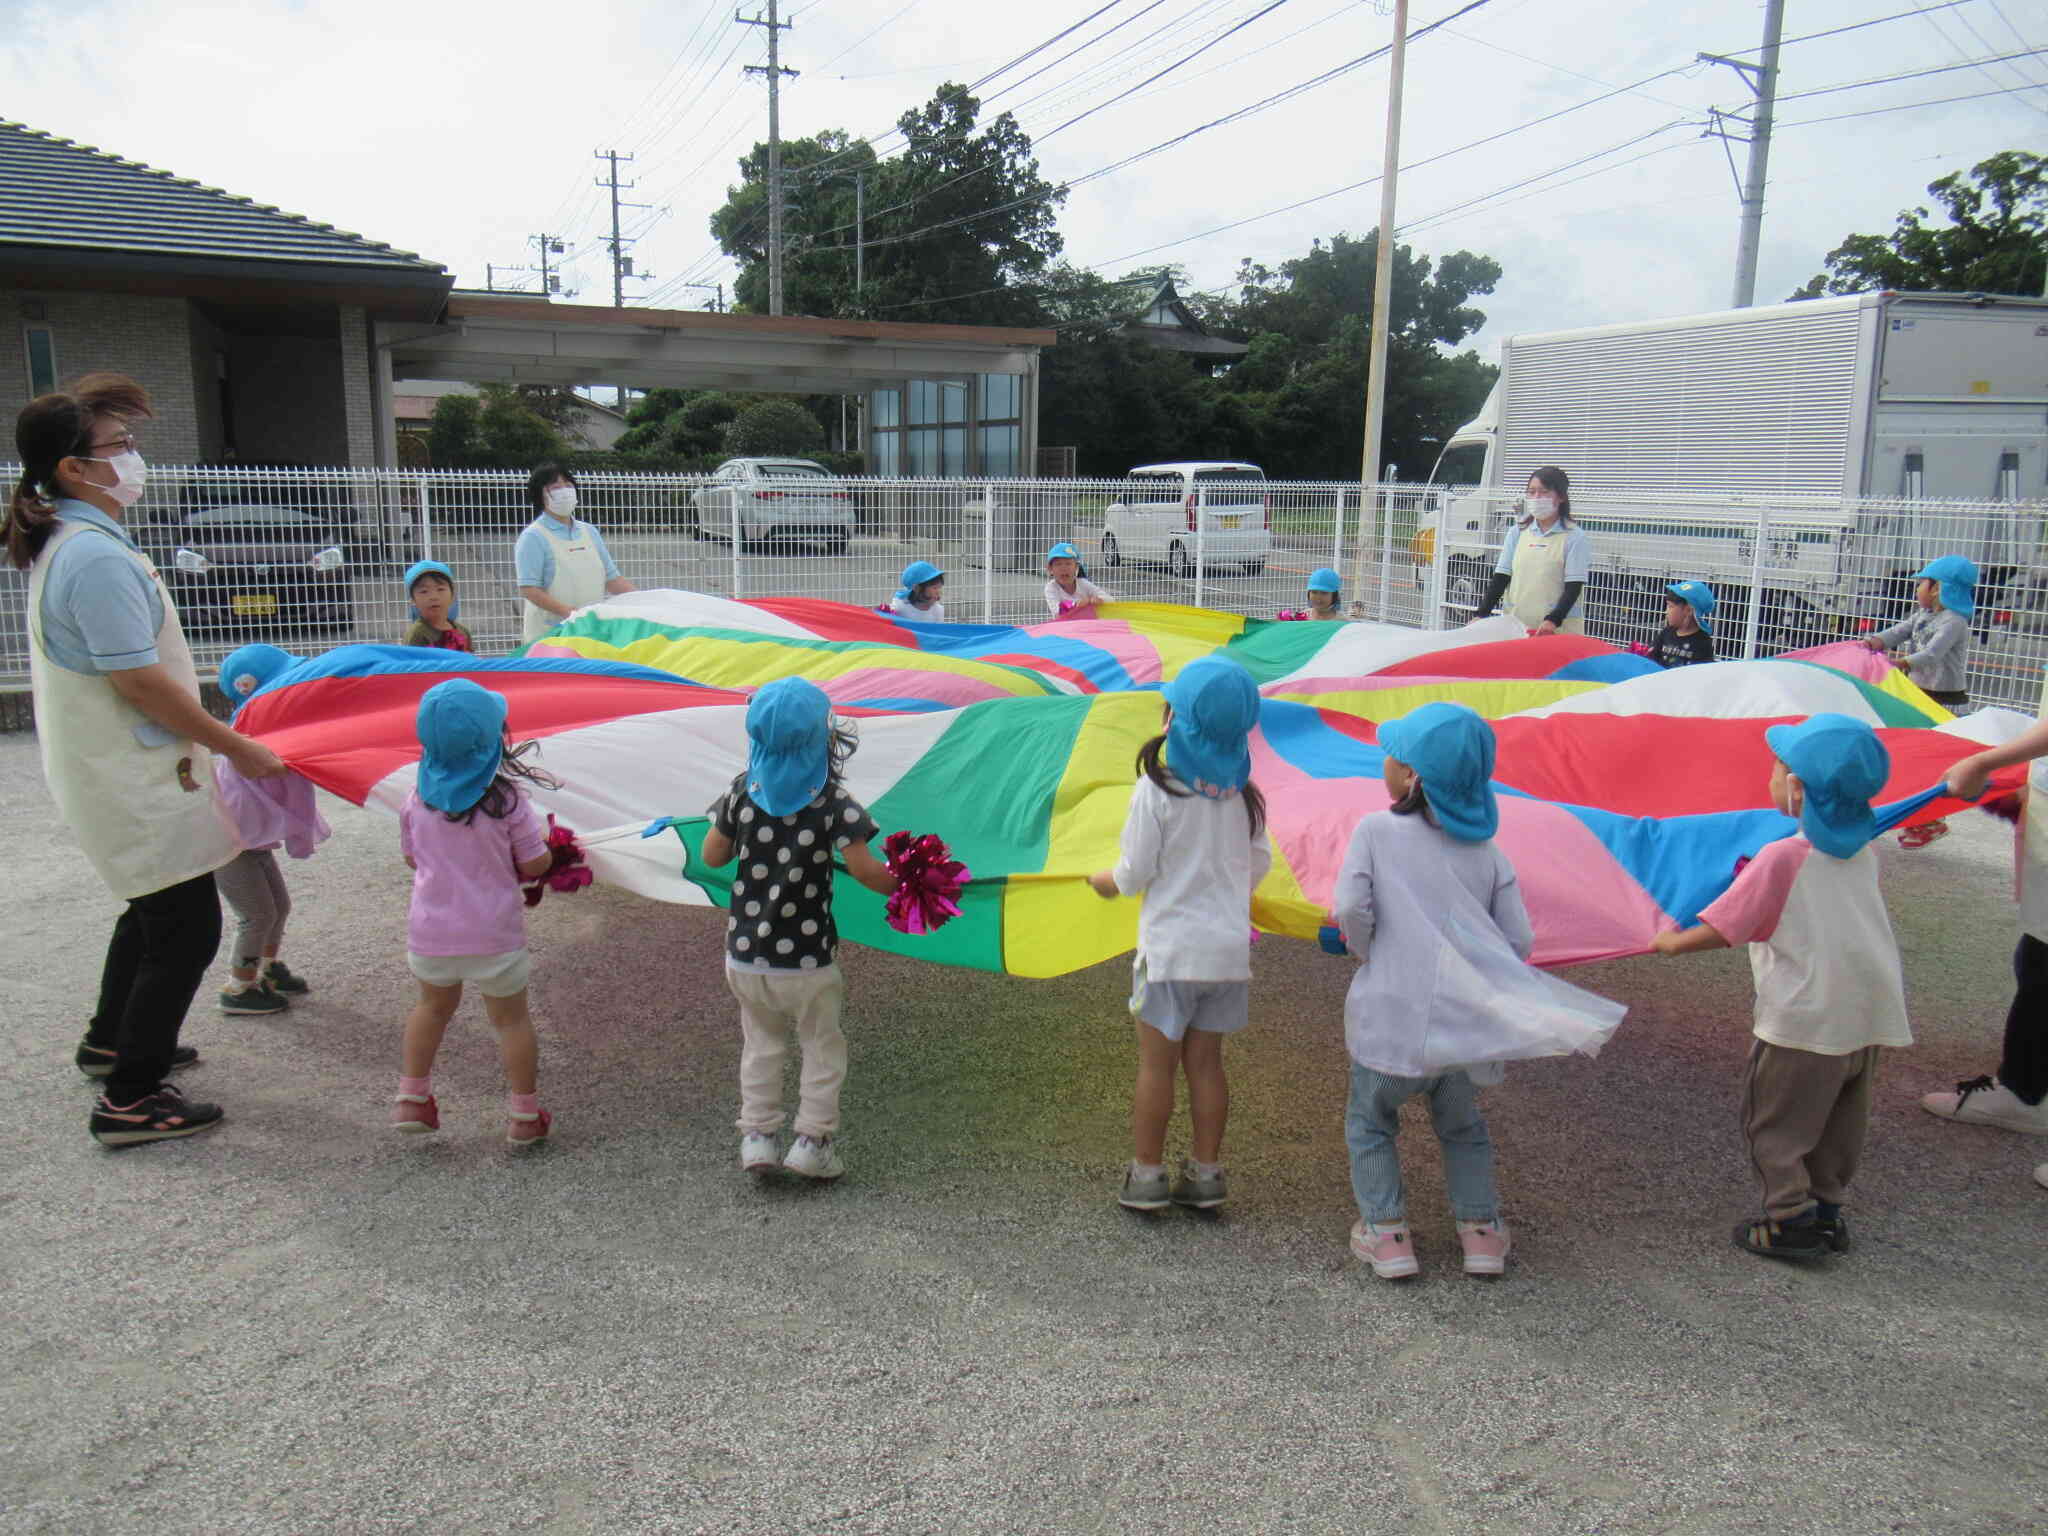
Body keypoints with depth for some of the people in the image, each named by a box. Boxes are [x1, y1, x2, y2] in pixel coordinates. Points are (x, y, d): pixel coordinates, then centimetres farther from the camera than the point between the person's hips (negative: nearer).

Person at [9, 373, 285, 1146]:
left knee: (153, 908, 26)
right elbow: (139, 681, -24)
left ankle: (110, 1041, 44)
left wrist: (189, 735, 18)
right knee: (187, 928, -4)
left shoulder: (66, 544, 10)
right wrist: (236, 747, -16)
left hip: (108, 769, 11)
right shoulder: (98, 557, -23)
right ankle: (129, 1101, 4)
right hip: (132, 783, -11)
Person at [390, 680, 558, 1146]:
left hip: (430, 931, 4)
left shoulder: (416, 801, -5)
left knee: (433, 1006, 27)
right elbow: (535, 865, -11)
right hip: (492, 933, -4)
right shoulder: (507, 800, -17)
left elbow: (412, 858, 7)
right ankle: (524, 1116, 18)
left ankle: (410, 1099, 33)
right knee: (511, 1018, 11)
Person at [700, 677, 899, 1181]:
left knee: (762, 1043, 21)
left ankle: (756, 1135, 20)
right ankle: (813, 1139, 15)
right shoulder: (832, 802, -14)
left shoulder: (742, 794, -4)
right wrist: (903, 886, -1)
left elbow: (713, 857, 4)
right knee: (823, 1046, 15)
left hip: (745, 952, 3)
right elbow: (864, 870, -17)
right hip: (807, 957, -3)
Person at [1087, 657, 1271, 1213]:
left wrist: (1105, 882, 11)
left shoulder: (1156, 790, -15)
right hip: (1230, 947, 5)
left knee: (1156, 1063, 6)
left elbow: (1134, 875, -10)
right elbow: (1260, 864, 11)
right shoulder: (1244, 792, 1)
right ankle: (1206, 1175, 20)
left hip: (1171, 947, -5)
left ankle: (1146, 1175, 14)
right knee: (1205, 1060, 14)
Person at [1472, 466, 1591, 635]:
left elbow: (1574, 587, -6)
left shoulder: (1575, 537, -1)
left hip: (1559, 629, -3)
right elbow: (1501, 577, 10)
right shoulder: (1517, 533, 11)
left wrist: (1553, 621, -21)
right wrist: (1481, 615, -2)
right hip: (1516, 624, 4)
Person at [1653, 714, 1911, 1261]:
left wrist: (1671, 942, -2)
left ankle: (1792, 1220, 9)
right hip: (1870, 1018, 7)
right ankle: (1827, 1210, 30)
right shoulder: (1863, 853, 5)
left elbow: (1719, 930, -16)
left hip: (1805, 1025, -7)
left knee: (1773, 1121, 8)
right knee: (1840, 1123, 21)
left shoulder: (1781, 858, -17)